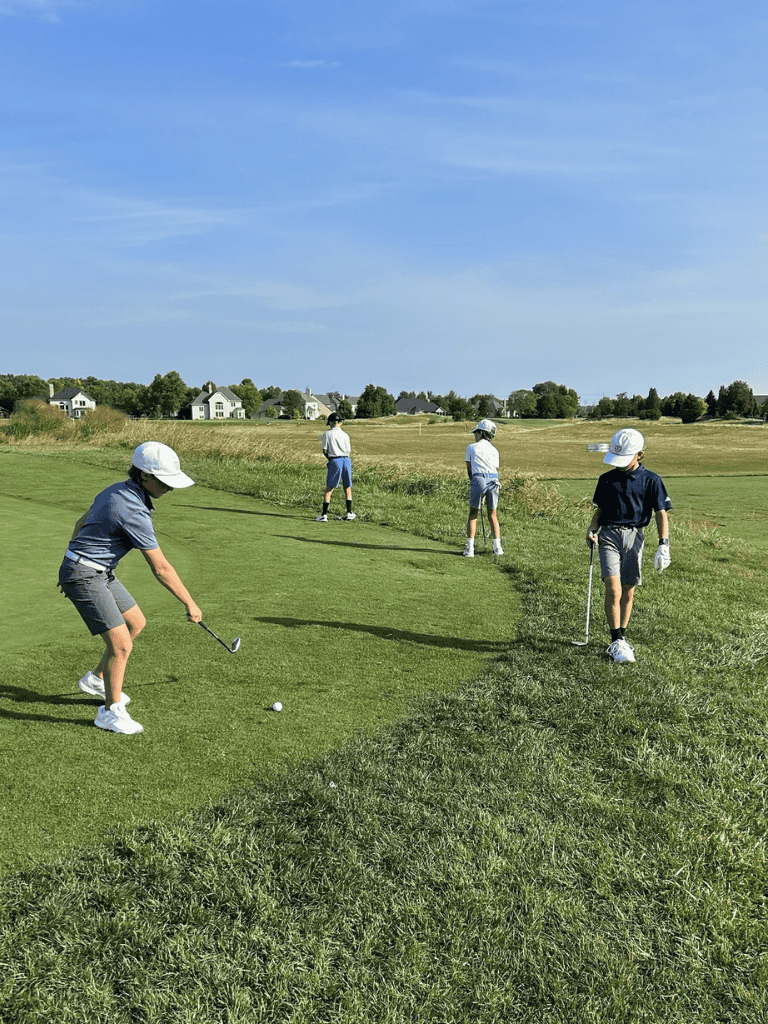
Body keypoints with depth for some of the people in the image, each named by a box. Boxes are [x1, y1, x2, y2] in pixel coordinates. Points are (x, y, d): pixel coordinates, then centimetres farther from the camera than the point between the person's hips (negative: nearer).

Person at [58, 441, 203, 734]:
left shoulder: (118, 490, 4)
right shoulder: (134, 511, -25)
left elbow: (81, 523, 18)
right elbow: (160, 569, -21)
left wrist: (73, 564, 29)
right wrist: (189, 603, -11)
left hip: (100, 572, 10)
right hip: (84, 577, -10)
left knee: (136, 622, 19)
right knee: (121, 644, -11)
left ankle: (96, 678, 34)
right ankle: (110, 711, 7)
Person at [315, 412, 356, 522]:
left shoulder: (327, 434, 1)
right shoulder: (345, 435, 9)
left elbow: (325, 451, -1)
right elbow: (349, 452, 8)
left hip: (335, 461, -3)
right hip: (346, 460, 3)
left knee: (329, 489, 0)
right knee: (347, 488, 15)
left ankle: (324, 515, -4)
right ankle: (349, 513, 18)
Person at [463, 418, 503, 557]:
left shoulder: (471, 447, 11)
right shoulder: (494, 451, 18)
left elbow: (469, 469, 11)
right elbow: (496, 469, 17)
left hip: (478, 479, -3)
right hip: (493, 481, 3)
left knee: (473, 514, 7)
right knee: (492, 515, 14)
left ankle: (469, 548, 1)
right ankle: (497, 547, 13)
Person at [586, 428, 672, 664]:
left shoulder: (651, 480, 3)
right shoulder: (606, 479, 10)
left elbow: (661, 514, 3)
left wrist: (663, 546, -6)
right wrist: (593, 529, -1)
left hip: (634, 536, 0)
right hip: (609, 535, 0)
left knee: (628, 591, 6)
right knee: (613, 589, -13)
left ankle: (621, 638, 21)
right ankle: (617, 642, -11)